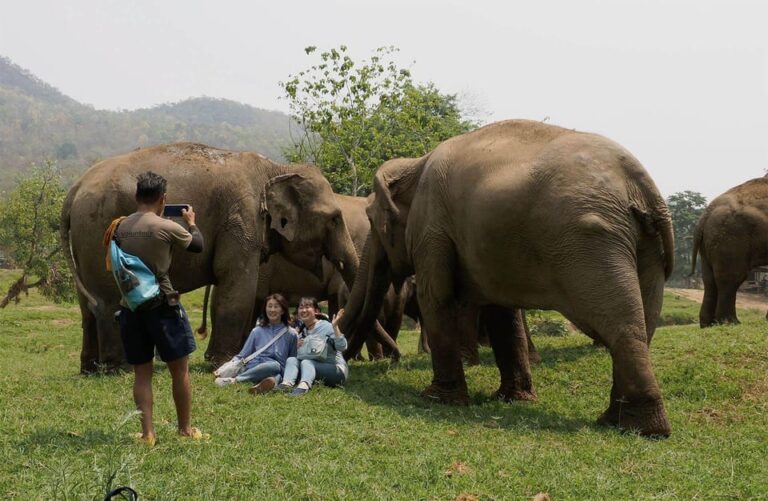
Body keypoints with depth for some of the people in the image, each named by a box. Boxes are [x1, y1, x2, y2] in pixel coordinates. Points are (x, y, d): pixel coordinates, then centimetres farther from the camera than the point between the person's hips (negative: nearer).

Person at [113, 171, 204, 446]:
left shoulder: (120, 227, 2)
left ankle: (147, 433, 6)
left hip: (130, 307, 5)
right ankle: (185, 428, 18)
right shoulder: (166, 227, -12)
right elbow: (198, 245, 5)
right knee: (179, 369, 10)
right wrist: (191, 222, 23)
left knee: (142, 372, 10)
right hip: (161, 305, -4)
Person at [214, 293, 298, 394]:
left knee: (275, 365, -38)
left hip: (277, 372, -1)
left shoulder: (291, 334, 13)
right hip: (253, 370, 1)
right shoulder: (257, 331, 16)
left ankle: (234, 380, -50)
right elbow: (242, 356, 16)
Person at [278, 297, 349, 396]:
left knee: (306, 362, -31)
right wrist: (298, 346, -5)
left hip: (336, 369, -6)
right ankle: (287, 383, -43)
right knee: (291, 359, -14)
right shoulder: (303, 332, 13)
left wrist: (335, 327, -29)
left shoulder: (326, 326, -6)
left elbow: (342, 347, -20)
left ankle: (304, 386, -63)